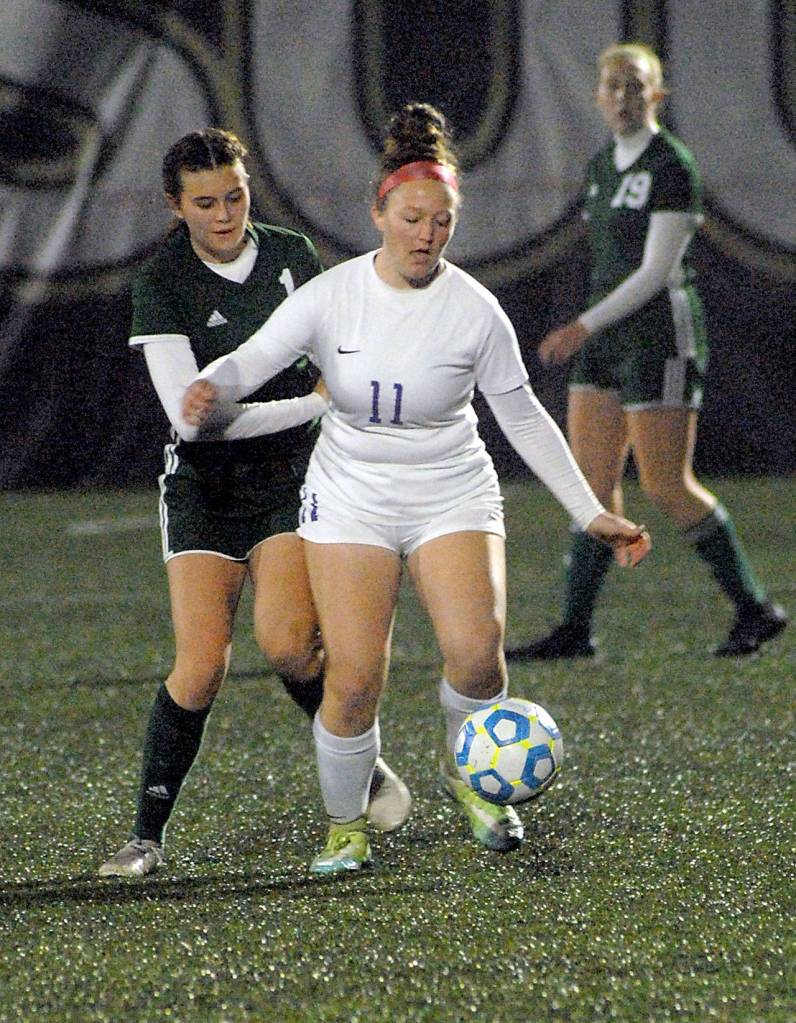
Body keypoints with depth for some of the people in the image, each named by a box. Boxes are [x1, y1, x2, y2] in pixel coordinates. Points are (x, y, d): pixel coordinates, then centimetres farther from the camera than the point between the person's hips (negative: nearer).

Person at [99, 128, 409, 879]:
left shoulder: (293, 257, 1)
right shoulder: (161, 286, -10)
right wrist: (311, 404, -18)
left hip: (293, 478, 1)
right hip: (203, 487, -1)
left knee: (284, 639, -19)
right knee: (201, 663, -13)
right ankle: (148, 834, -2)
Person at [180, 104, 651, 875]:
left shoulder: (475, 312, -8)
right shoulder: (331, 296, -8)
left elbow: (523, 418, 2)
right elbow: (254, 357, -9)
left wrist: (591, 513, 1)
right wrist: (212, 386, -33)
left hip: (452, 496, 0)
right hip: (351, 499, 0)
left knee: (476, 653, -21)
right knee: (355, 679, -11)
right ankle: (346, 826, 12)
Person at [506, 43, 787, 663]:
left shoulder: (672, 165, -13)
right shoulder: (603, 166, 13)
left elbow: (656, 269, -17)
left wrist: (584, 327, -20)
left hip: (661, 337, -8)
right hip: (608, 340, 8)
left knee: (667, 486, -8)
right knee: (592, 480, 4)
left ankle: (756, 610, 4)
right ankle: (576, 630, 5)